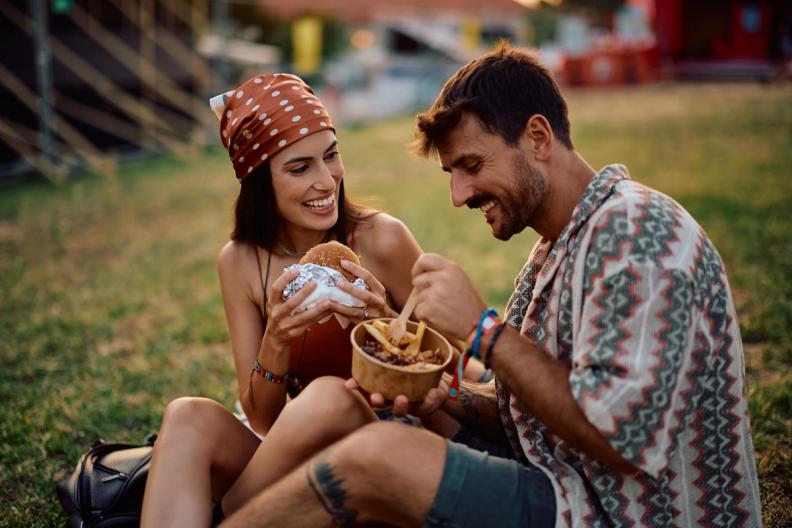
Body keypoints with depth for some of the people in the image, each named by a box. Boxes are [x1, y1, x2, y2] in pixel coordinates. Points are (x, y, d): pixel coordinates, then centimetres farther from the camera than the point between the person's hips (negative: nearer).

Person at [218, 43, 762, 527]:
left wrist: (484, 328, -20)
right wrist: (446, 398, -4)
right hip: (561, 484, 10)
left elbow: (622, 438, -26)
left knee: (373, 456, -23)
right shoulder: (559, 246, 13)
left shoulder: (636, 231, -18)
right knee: (342, 409, 2)